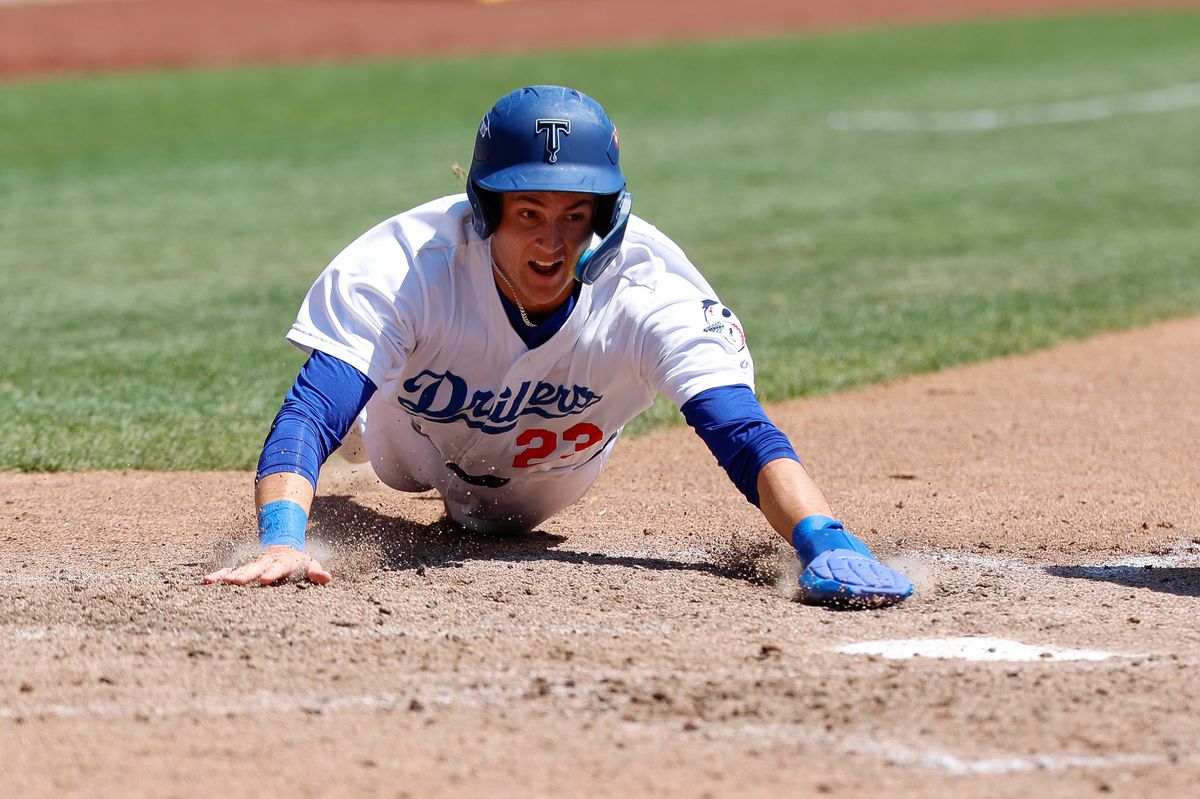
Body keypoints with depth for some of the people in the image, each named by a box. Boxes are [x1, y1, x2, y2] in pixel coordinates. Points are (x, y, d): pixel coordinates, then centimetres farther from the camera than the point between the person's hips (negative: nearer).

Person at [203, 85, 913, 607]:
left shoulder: (652, 291, -42)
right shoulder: (405, 267, -44)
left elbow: (748, 439, -52)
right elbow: (309, 417, -52)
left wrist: (828, 546, -72)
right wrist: (282, 541, -73)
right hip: (414, 458, -1)